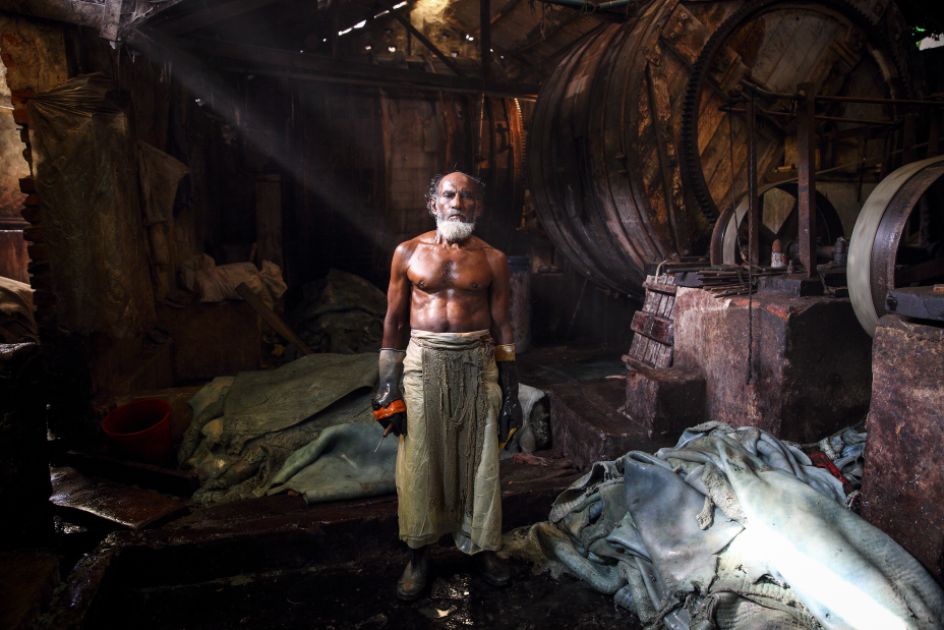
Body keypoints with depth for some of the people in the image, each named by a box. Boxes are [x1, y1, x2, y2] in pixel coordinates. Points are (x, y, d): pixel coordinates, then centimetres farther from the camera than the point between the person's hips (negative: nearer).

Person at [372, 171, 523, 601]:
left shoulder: (492, 259, 3)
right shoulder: (409, 253, 2)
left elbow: (502, 327, 5)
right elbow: (394, 320, 4)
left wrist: (510, 393, 3)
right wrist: (388, 386, 0)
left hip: (477, 364, 1)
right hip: (423, 362, 0)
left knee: (480, 459, 8)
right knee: (420, 461, 6)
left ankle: (482, 546, 28)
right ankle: (418, 554, 24)